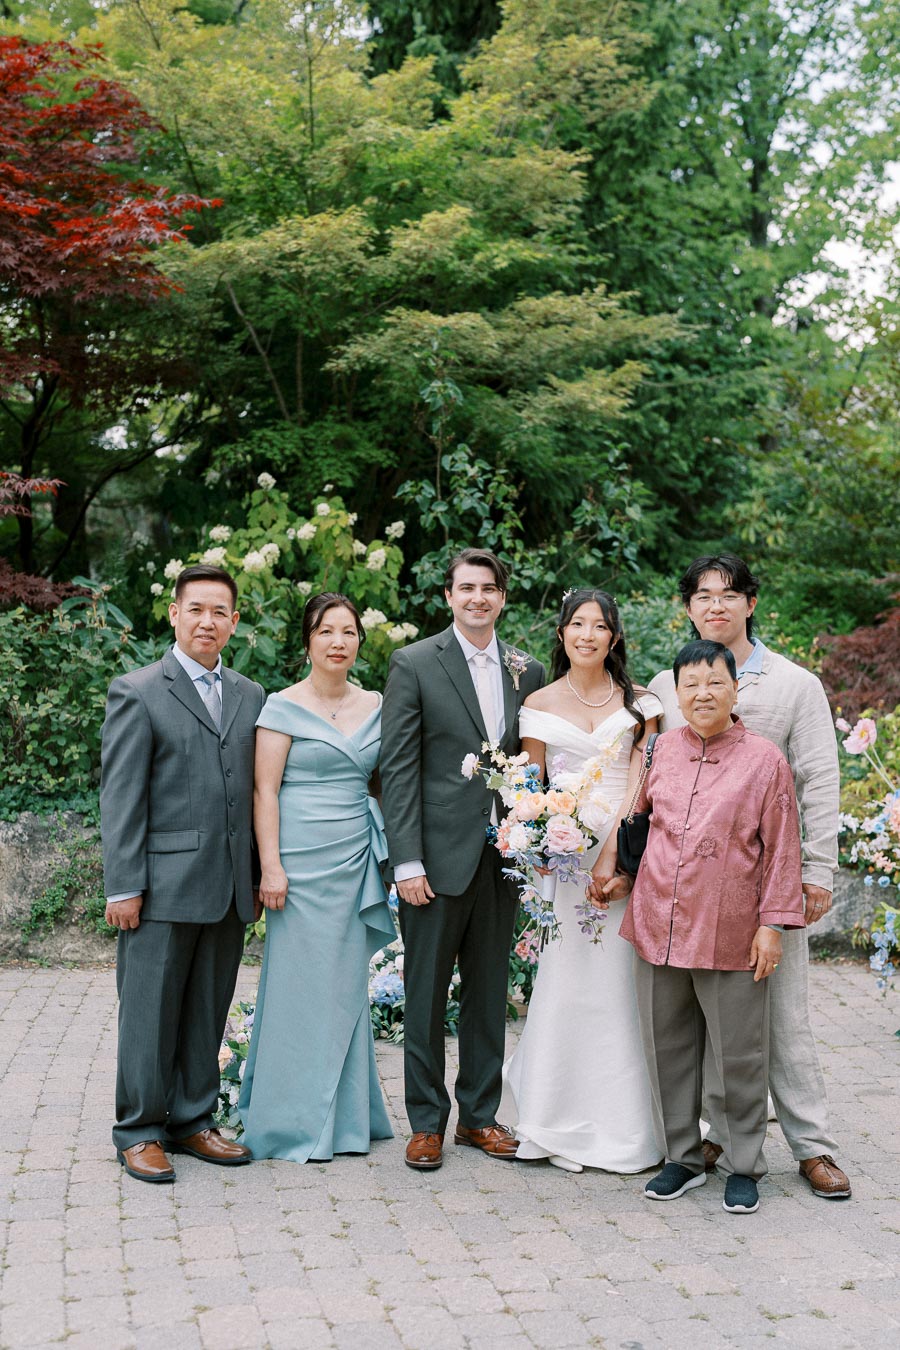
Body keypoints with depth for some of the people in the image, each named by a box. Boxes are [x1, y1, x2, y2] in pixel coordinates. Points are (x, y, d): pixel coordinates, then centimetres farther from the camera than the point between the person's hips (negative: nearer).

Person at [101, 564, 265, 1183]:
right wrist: (123, 886, -12)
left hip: (230, 887, 5)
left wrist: (259, 873, 8)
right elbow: (121, 797, -7)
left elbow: (256, 790, 14)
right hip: (163, 885, -5)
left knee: (208, 1012, 12)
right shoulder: (137, 692, -3)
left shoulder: (251, 696, 13)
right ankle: (140, 1132, 14)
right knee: (150, 1012, 2)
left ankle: (193, 1121, 24)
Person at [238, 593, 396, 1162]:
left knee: (347, 983, 10)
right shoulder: (284, 707, -4)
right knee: (301, 982, 0)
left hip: (356, 858, 5)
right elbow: (265, 791, -7)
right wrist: (271, 866, -14)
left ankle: (345, 1116, 21)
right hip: (301, 860, -5)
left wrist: (393, 855, 9)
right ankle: (295, 1123, 11)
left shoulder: (375, 706, 10)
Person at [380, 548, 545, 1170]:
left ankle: (480, 1114, 26)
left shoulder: (529, 672, 9)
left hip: (503, 856, 4)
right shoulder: (414, 664, -3)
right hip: (438, 855, -4)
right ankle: (427, 1121, 18)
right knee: (427, 995, 5)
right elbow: (399, 767, -7)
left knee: (490, 992, 13)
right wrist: (407, 860, -13)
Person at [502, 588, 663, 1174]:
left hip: (628, 854, 0)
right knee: (567, 983, -1)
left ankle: (625, 1125, 11)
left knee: (623, 986, 0)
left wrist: (614, 857, -13)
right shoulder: (540, 704, 7)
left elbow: (640, 784, -1)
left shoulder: (639, 702, 7)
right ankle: (563, 1126, 11)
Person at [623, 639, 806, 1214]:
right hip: (658, 924, 4)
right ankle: (684, 1157, 27)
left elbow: (782, 849, -4)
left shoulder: (765, 759, -5)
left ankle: (744, 1167, 22)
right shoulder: (663, 749, 6)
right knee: (669, 1048, 12)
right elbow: (634, 809, 22)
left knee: (740, 1054, 5)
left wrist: (772, 923, -7)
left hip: (729, 932, -4)